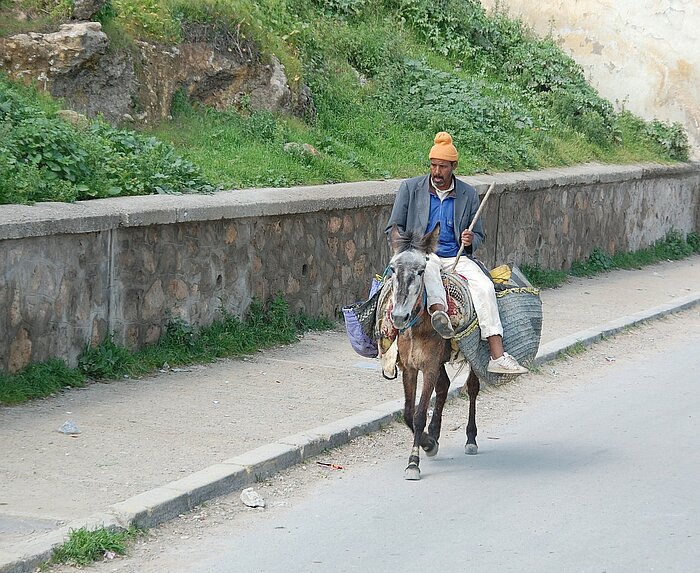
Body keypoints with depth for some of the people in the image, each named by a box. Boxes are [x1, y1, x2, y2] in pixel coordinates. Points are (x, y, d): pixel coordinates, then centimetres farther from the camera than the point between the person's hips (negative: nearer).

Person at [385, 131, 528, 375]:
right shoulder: (410, 188, 6)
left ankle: (498, 356, -34)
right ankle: (438, 310, -69)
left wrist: (470, 240, -7)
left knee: (485, 287, -26)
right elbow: (394, 227, 8)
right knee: (427, 265, -40)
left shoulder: (469, 194, 11)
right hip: (421, 255, -2)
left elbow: (478, 235, 19)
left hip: (457, 258, 2)